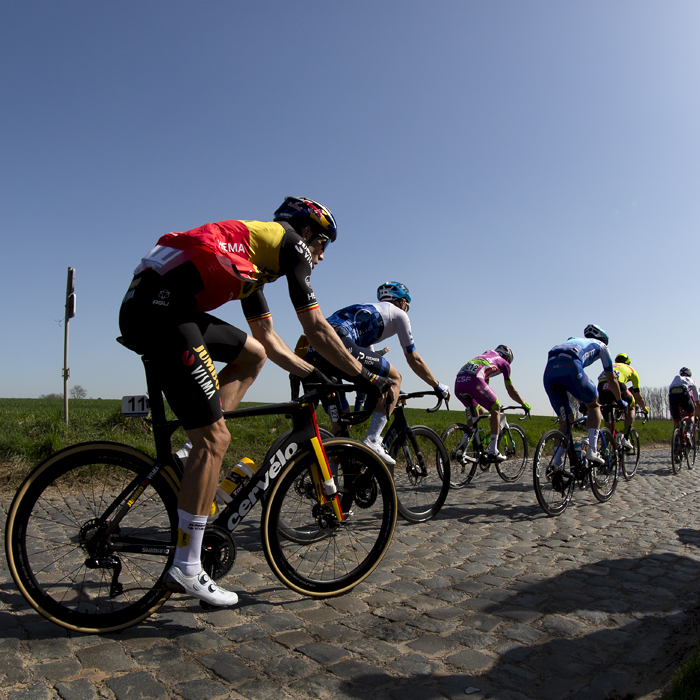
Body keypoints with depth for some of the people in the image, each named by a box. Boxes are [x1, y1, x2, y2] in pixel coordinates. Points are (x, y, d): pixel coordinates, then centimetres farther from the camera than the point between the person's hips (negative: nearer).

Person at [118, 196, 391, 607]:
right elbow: (316, 329, 0)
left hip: (144, 307, 10)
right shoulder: (289, 240, 5)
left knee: (254, 354, 20)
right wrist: (365, 376, 7)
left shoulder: (256, 257, 29)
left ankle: (198, 457, 13)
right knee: (215, 439, -7)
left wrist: (313, 374, 30)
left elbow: (270, 340, 31)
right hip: (160, 308, -10)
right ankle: (187, 569, 3)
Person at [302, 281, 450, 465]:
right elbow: (414, 360, 23)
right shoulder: (398, 313, 20)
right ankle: (372, 441, -4)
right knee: (395, 377, 8)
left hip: (312, 355, 8)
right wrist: (439, 386, 35)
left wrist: (391, 389, 55)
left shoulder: (367, 311, 41)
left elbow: (372, 363, 47)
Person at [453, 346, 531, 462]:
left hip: (458, 383, 6)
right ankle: (493, 451, 9)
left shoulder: (485, 356, 40)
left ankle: (461, 447, 9)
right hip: (474, 380, -6)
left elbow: (484, 386, 48)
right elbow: (511, 391, 29)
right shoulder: (504, 363, 24)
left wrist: (480, 407, 57)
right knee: (496, 409, 14)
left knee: (472, 416, 26)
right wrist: (524, 404, 45)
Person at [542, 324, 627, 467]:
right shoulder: (600, 346, 31)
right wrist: (620, 401, 52)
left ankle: (556, 464, 8)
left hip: (549, 371, 5)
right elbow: (611, 379, 35)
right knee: (594, 406, 21)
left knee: (565, 422, 17)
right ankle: (592, 449, 5)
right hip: (570, 367, -5)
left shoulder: (573, 340, 44)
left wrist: (582, 402, 59)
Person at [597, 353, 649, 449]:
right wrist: (645, 409, 53)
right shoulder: (630, 369, 33)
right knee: (631, 407, 27)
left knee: (608, 421, 20)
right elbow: (638, 396, 38)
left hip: (601, 387, 3)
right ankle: (625, 438, 16)